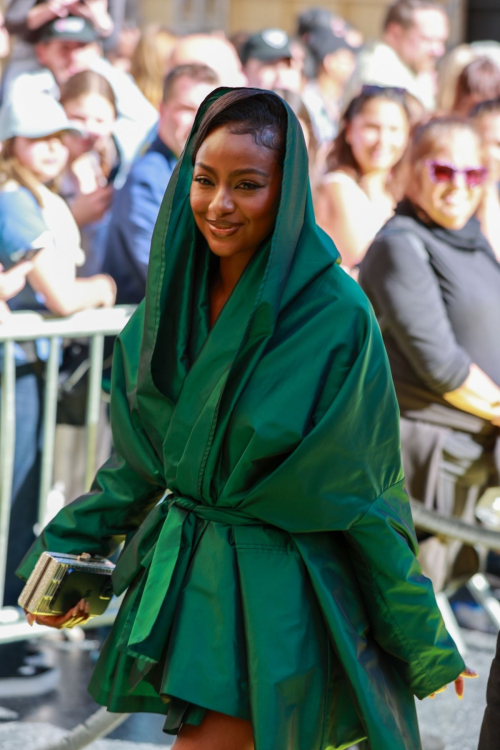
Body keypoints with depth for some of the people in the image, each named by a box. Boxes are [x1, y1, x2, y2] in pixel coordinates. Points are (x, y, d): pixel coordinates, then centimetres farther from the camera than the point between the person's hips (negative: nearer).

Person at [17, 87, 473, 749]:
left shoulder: (335, 314, -16)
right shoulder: (174, 295, 1)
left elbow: (366, 484, -10)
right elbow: (139, 458, 12)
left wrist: (420, 637, -5)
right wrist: (73, 549, 6)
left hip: (276, 592, -6)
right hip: (181, 569, 6)